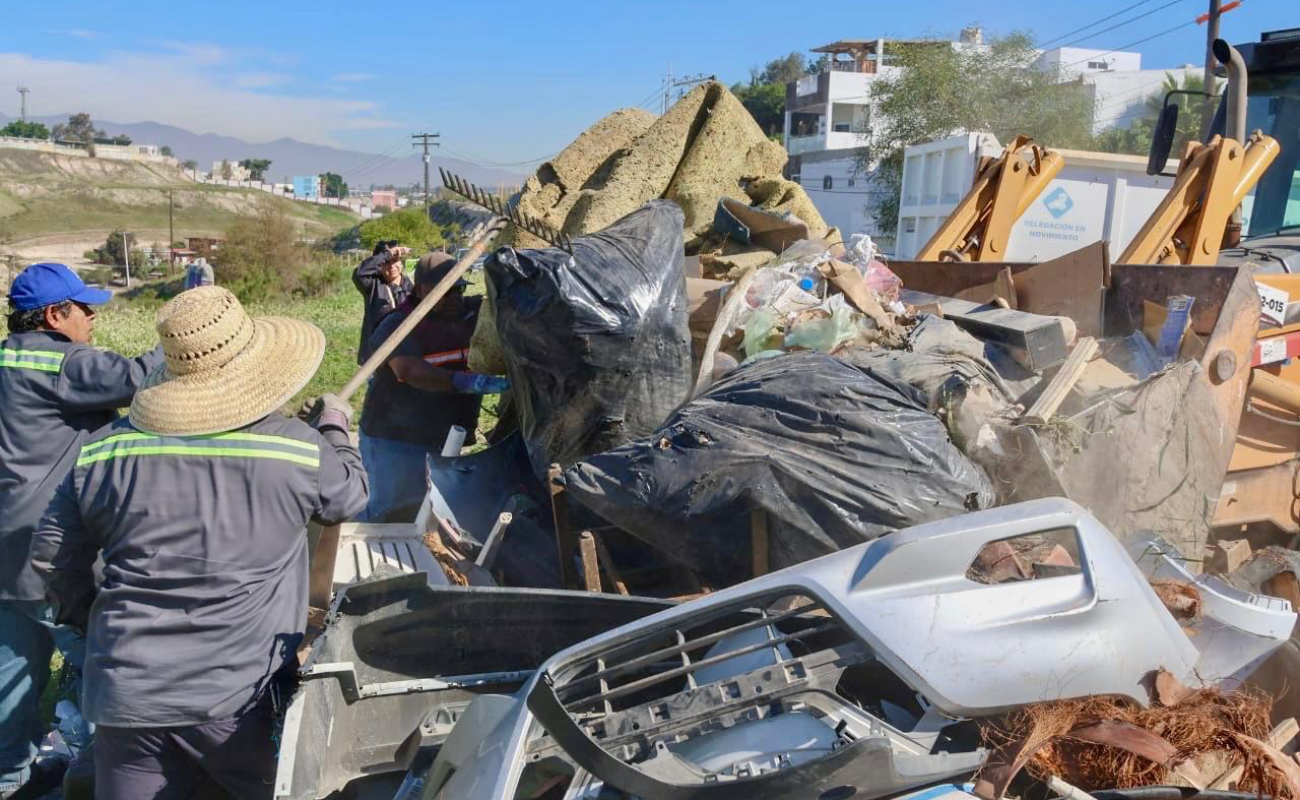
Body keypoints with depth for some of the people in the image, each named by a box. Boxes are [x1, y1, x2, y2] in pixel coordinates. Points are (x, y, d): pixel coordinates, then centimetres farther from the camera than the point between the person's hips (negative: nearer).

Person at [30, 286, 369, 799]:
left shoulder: (105, 450, -1)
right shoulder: (297, 448, -9)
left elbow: (52, 554, 9)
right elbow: (350, 497, 11)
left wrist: (86, 617, 26)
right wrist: (336, 428, 28)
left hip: (126, 694, 2)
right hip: (240, 696, -2)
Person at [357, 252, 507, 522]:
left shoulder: (472, 313, 2)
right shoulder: (397, 325, -15)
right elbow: (409, 370, -32)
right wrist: (467, 381, -44)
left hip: (446, 439, 6)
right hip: (395, 440, -5)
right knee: (386, 514, 1)